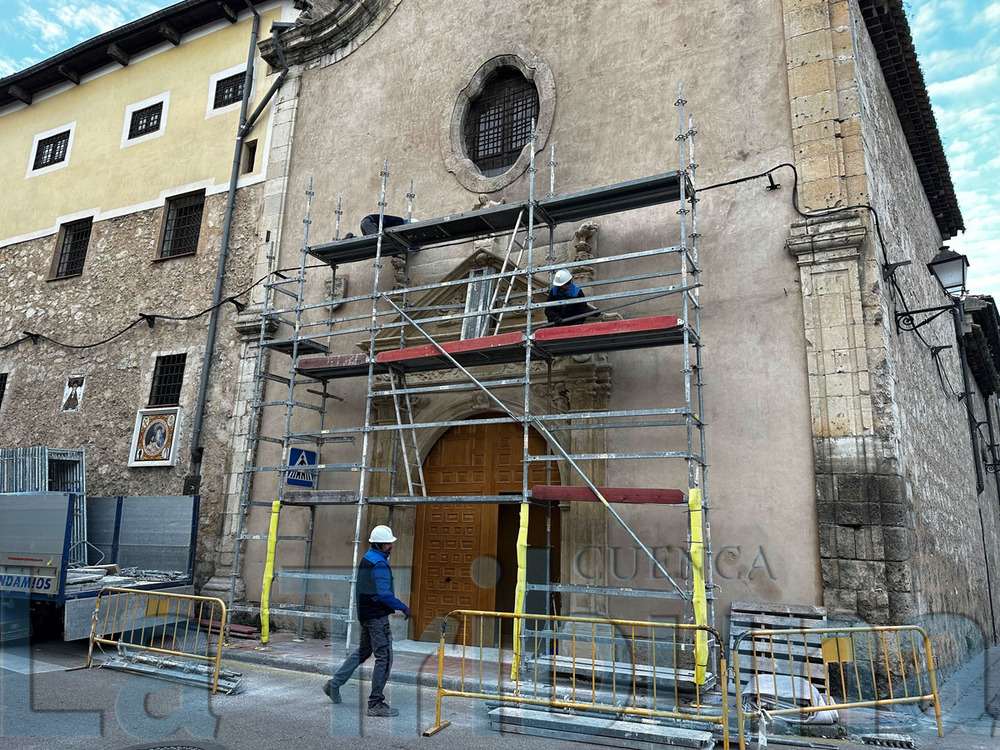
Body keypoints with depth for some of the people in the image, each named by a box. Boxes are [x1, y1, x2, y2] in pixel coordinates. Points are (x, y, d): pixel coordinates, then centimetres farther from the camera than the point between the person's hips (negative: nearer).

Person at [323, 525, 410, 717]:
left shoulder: (366, 558, 12)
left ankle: (334, 683, 30)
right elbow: (384, 593, -24)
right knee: (384, 657, -4)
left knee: (363, 651, 24)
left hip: (365, 613, 10)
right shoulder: (379, 564, -20)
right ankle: (375, 704, 1)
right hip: (377, 615, -10)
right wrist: (403, 607, -14)